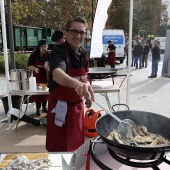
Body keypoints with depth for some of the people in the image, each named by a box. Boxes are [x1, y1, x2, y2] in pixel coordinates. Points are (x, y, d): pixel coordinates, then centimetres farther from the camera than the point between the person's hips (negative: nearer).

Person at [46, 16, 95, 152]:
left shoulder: (82, 53, 2)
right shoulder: (59, 52, -22)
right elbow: (57, 74, -44)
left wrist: (85, 92, 13)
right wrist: (77, 84, -62)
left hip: (77, 105, 7)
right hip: (61, 106, -7)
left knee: (77, 143, 21)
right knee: (60, 149, 6)